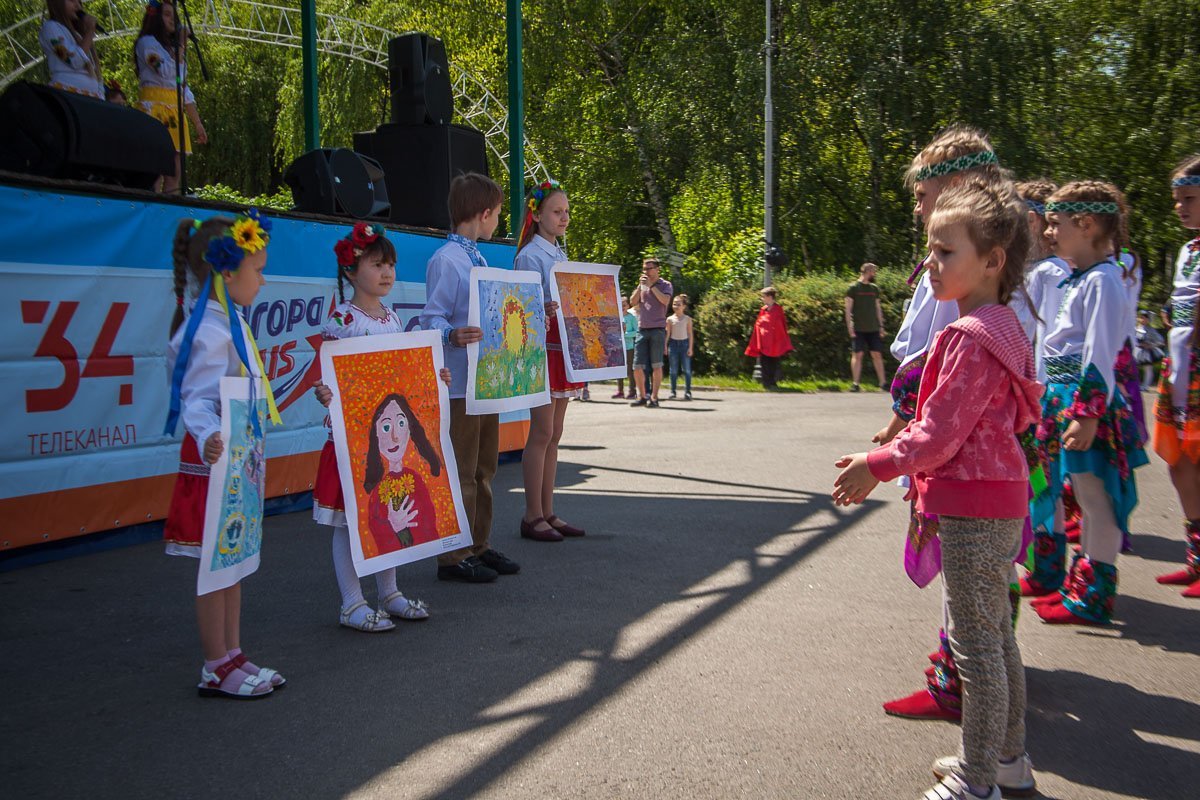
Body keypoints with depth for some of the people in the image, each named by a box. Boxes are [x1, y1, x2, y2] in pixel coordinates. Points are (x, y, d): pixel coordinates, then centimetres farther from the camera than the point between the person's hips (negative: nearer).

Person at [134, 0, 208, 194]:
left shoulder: (172, 47, 27)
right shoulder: (147, 42, 5)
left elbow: (184, 89, 24)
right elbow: (166, 72, -12)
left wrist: (197, 123, 19)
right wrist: (181, 48, 1)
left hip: (175, 111, 7)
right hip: (155, 107, -7)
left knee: (174, 175, -3)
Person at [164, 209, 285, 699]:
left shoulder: (229, 322, 12)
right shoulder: (211, 331, -19)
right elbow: (196, 399, -27)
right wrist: (208, 438, -46)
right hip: (216, 459, -10)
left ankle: (232, 656, 25)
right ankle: (217, 670, 10)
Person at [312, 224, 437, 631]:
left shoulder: (392, 318, 11)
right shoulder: (341, 319, -11)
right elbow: (327, 372, -14)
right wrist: (322, 392, -34)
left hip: (392, 434, 7)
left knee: (390, 516, 15)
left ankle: (389, 594, 28)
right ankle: (352, 604, 12)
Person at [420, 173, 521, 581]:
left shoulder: (478, 259, 15)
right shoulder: (445, 260, -13)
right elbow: (431, 318, -18)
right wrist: (453, 335, -37)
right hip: (459, 383, -9)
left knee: (484, 469, 15)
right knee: (460, 473, -4)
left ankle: (478, 546, 26)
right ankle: (454, 556, 6)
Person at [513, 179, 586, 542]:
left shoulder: (559, 255, 18)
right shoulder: (530, 256, -8)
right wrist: (543, 310, -31)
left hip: (565, 347, 9)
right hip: (542, 347, -9)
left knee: (553, 434, 10)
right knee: (542, 433, -6)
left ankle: (547, 512, 15)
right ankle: (533, 516, 1)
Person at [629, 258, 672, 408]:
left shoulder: (665, 285, 4)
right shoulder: (642, 285, 17)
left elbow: (665, 300, -14)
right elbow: (632, 302, 7)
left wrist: (651, 285, -9)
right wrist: (640, 285, -2)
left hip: (658, 329, -4)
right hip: (642, 329, 4)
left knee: (656, 365, -4)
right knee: (637, 366, 0)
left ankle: (654, 397, 0)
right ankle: (642, 396, 12)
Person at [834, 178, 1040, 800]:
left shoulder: (972, 336, -20)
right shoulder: (999, 326, 12)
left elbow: (940, 434, -21)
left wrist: (876, 466, -11)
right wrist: (886, 458, 17)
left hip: (973, 509, -10)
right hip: (998, 501, 10)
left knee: (976, 644, -1)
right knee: (997, 637, 19)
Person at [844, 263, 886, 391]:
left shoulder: (874, 288, 14)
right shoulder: (853, 288, -1)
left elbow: (878, 308, 18)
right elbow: (848, 308, -3)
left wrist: (881, 326, 13)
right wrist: (849, 327, -10)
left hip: (873, 328, 4)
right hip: (858, 328, -4)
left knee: (877, 355, 3)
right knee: (857, 354, -6)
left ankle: (882, 383, 7)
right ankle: (855, 384, -1)